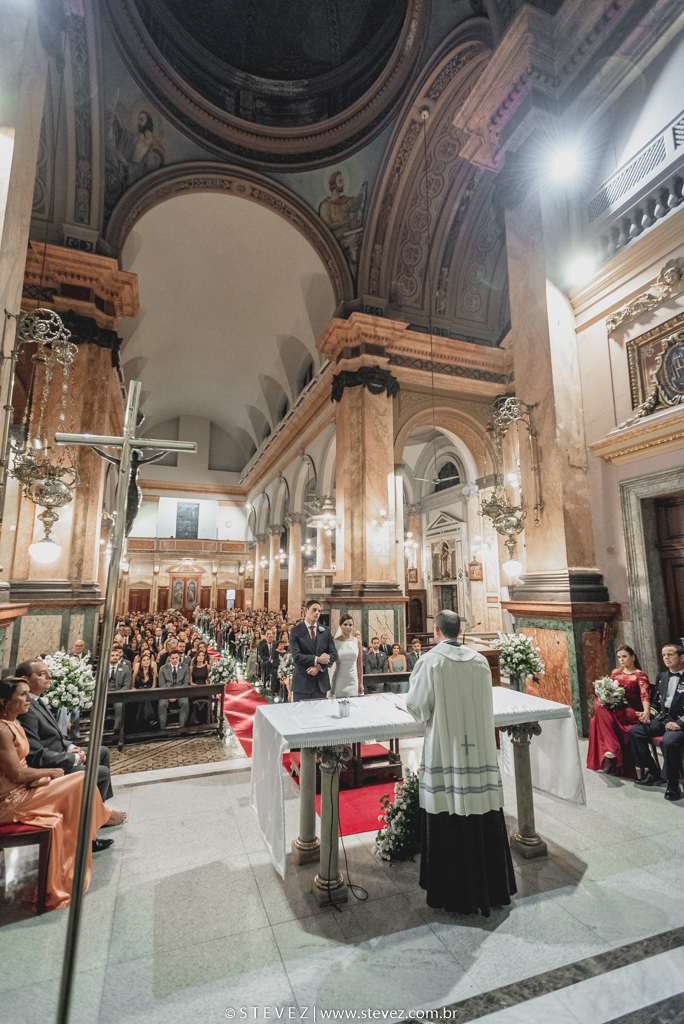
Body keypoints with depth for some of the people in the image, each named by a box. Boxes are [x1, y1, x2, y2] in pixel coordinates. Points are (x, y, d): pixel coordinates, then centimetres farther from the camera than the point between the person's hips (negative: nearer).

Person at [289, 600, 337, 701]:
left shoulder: (325, 631, 8)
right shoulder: (296, 631, -3)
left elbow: (333, 654, 3)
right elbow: (296, 656, -12)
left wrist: (319, 666, -11)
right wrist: (317, 659, -17)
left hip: (321, 682, 3)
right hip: (302, 682, -3)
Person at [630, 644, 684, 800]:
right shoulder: (661, 677, 15)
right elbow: (655, 702, 20)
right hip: (663, 718, 7)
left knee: (668, 741, -34)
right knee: (635, 732, -10)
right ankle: (652, 774, 0)